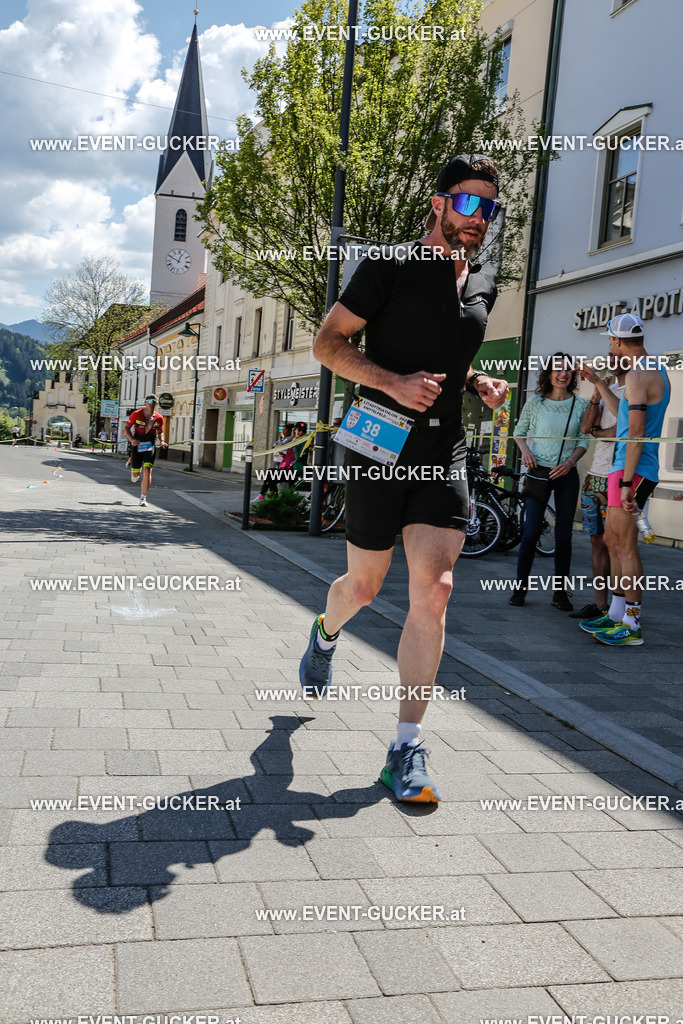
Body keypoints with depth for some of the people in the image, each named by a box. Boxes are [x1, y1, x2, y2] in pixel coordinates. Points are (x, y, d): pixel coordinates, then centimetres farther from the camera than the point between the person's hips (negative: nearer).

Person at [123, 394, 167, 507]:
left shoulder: (159, 418, -1)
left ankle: (143, 498, -4)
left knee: (147, 471, -14)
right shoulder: (136, 414, -8)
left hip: (149, 446, 1)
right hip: (137, 445, -1)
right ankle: (134, 473, 48)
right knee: (136, 473, 5)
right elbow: (126, 428, -1)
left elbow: (160, 431, 14)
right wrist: (132, 439, -18)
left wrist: (162, 441, -5)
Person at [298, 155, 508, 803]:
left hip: (444, 456, 4)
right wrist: (393, 381, -20)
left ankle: (407, 749, -1)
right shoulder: (389, 267, -4)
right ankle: (326, 632, 48)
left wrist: (478, 382, 7)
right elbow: (328, 342, -6)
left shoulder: (483, 288, 14)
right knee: (364, 586, 9)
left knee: (433, 592, -9)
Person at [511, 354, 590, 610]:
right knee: (531, 532, -5)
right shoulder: (535, 403, 2)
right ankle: (520, 587, 6)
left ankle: (560, 591, 13)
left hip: (566, 474, 2)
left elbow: (584, 441, 4)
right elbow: (519, 431, 11)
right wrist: (525, 450, -7)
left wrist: (570, 462, -12)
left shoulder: (581, 406, 4)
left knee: (564, 535, 4)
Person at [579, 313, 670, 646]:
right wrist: (599, 384, 32)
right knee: (613, 542, 14)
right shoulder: (656, 371, 18)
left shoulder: (638, 375, -14)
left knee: (625, 547, -9)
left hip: (632, 470, -10)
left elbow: (636, 433, -21)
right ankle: (616, 616, 21)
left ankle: (632, 627, -6)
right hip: (627, 470, 10)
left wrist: (626, 482, -23)